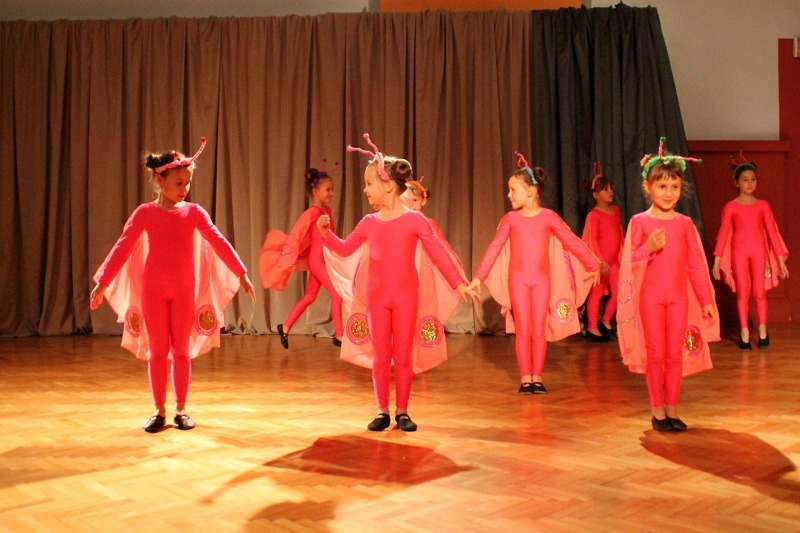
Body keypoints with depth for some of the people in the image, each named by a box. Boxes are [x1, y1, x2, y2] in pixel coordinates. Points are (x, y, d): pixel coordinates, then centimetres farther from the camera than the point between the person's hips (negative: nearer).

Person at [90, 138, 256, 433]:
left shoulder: (193, 211, 0)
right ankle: (159, 411, 15)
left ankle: (181, 409, 17)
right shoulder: (145, 212, -3)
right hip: (153, 289, -1)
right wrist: (103, 282, -10)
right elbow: (122, 247, -6)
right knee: (157, 351, 6)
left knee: (182, 350, 7)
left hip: (185, 290, 1)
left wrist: (241, 273, -8)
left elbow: (219, 243, -3)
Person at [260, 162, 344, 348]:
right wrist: (290, 256, -16)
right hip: (316, 260, -8)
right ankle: (338, 335, -3)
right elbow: (296, 235, -17)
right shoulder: (313, 212, -14)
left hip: (324, 260, 8)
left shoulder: (327, 210, 10)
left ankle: (285, 327, 22)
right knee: (337, 293, -9)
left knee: (309, 296, 14)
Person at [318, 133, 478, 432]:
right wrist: (325, 232, -2)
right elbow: (345, 249, 14)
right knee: (380, 357, 7)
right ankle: (382, 411, 18)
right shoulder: (369, 223, 3)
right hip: (376, 297, 3)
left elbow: (438, 253, -5)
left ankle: (402, 411, 17)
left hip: (406, 297, -3)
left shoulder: (414, 220, -7)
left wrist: (458, 284, -9)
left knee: (403, 356, 5)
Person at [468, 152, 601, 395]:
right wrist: (478, 277, -1)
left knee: (540, 330, 4)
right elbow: (494, 247, 1)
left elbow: (572, 242, 1)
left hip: (542, 279, 0)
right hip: (518, 279, 1)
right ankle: (525, 378, 10)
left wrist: (593, 265, 4)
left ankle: (537, 378, 13)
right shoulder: (510, 218, 0)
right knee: (523, 330, 3)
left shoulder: (549, 216, -4)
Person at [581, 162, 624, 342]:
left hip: (613, 260, 7)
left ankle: (605, 322, 27)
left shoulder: (615, 210, 9)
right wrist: (600, 261, -21)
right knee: (597, 293, 2)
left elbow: (619, 235, 15)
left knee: (618, 293, 8)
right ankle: (592, 327, 14)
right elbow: (592, 240, -16)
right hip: (600, 261, -7)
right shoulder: (594, 215, -12)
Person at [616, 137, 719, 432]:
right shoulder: (639, 222, -4)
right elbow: (629, 263, -4)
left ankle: (672, 410, 19)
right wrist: (648, 248, -22)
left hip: (680, 297, 2)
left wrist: (706, 300, 5)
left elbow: (696, 264, 5)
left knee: (675, 355, 7)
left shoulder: (685, 223, 3)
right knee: (656, 355, 4)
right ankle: (657, 411, 16)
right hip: (650, 297, -2)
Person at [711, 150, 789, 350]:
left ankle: (762, 331, 16)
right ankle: (744, 333, 8)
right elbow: (723, 234, -3)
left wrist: (781, 260, 0)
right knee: (742, 293, 1)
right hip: (739, 252, -1)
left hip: (759, 251, 1)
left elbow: (772, 232, 2)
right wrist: (717, 261, -7)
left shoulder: (763, 205, 3)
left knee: (759, 292, 2)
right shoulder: (731, 207, -1)